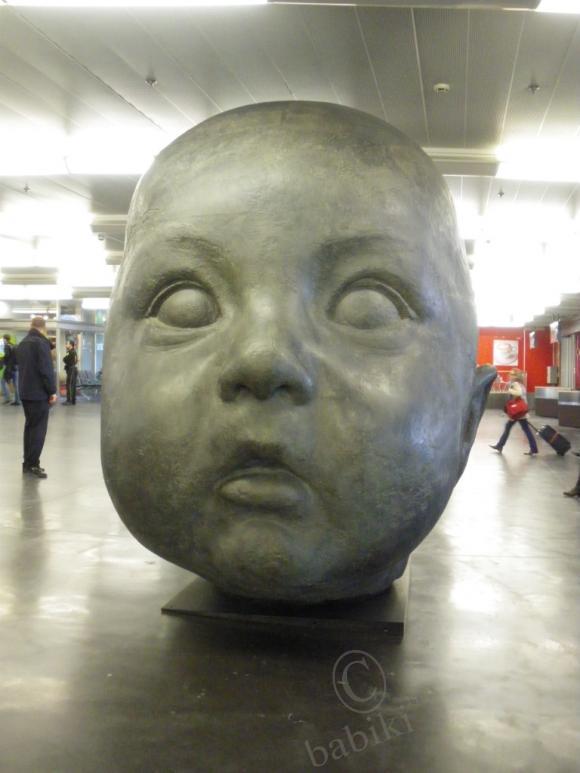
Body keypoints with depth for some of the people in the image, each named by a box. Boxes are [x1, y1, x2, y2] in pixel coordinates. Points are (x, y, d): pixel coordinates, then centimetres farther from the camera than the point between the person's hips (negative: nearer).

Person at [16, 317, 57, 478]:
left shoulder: (22, 343, 13)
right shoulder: (41, 342, -14)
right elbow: (46, 369, -19)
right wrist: (52, 391, -13)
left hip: (25, 392, 8)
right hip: (39, 393, -8)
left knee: (30, 426, 14)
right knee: (39, 428, -3)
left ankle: (27, 462, 17)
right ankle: (33, 464, -4)